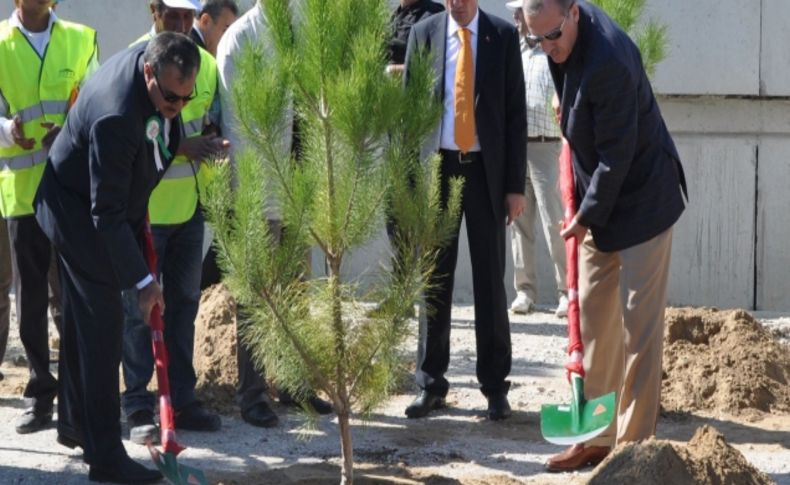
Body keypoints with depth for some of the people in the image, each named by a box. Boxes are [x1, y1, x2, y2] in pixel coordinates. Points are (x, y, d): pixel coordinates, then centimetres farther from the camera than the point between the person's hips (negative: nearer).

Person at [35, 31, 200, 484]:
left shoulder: (154, 56, -13)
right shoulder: (115, 118, -38)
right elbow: (107, 214, -32)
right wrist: (144, 280, -29)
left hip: (90, 207, 9)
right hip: (79, 212, -9)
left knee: (83, 316, 19)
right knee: (103, 322, -10)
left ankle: (75, 422, 34)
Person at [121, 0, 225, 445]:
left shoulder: (206, 62, 8)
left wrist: (212, 143, -6)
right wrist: (180, 145, -23)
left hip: (190, 204, 6)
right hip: (144, 205, -6)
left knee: (184, 303, 12)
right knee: (139, 306, 0)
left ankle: (182, 400, 21)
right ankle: (139, 407, 6)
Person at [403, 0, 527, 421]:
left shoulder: (503, 36, -1)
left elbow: (515, 113, -1)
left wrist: (516, 184, -5)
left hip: (486, 169, -1)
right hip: (436, 167, 1)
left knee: (490, 280, 3)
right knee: (434, 279, 6)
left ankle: (495, 386, 12)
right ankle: (431, 383, 15)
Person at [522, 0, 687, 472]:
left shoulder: (608, 62, -30)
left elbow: (616, 155, -24)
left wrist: (587, 217, -15)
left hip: (640, 202, -9)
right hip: (601, 201, 9)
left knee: (639, 326, -4)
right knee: (594, 319, 11)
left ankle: (634, 444, 2)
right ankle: (597, 436, 19)